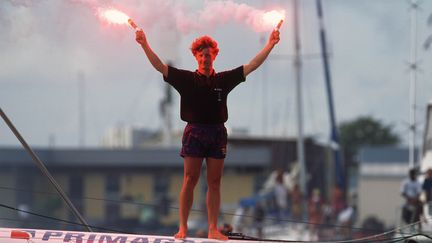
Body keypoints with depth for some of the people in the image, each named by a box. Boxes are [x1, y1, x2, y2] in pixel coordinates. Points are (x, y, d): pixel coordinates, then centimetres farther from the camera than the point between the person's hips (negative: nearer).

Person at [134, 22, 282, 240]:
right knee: (189, 181, -5)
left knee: (214, 183, 3)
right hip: (194, 132, -2)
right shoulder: (187, 79, 3)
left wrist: (270, 44, 6)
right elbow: (160, 66, -3)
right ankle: (183, 228, -3)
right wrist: (144, 45, -12)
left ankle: (213, 229, 5)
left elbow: (251, 66, 10)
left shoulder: (224, 80, 9)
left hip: (217, 134, 3)